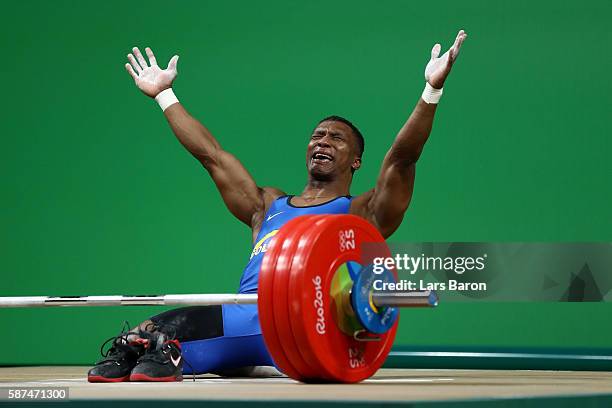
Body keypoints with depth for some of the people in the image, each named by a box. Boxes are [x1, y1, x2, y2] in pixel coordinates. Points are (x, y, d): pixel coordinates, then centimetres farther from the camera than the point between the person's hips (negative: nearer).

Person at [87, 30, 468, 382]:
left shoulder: (362, 213, 18)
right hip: (243, 319, 6)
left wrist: (433, 89, -10)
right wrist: (163, 94, 43)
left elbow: (402, 158, 3)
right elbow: (211, 154, 39)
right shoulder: (269, 206, 35)